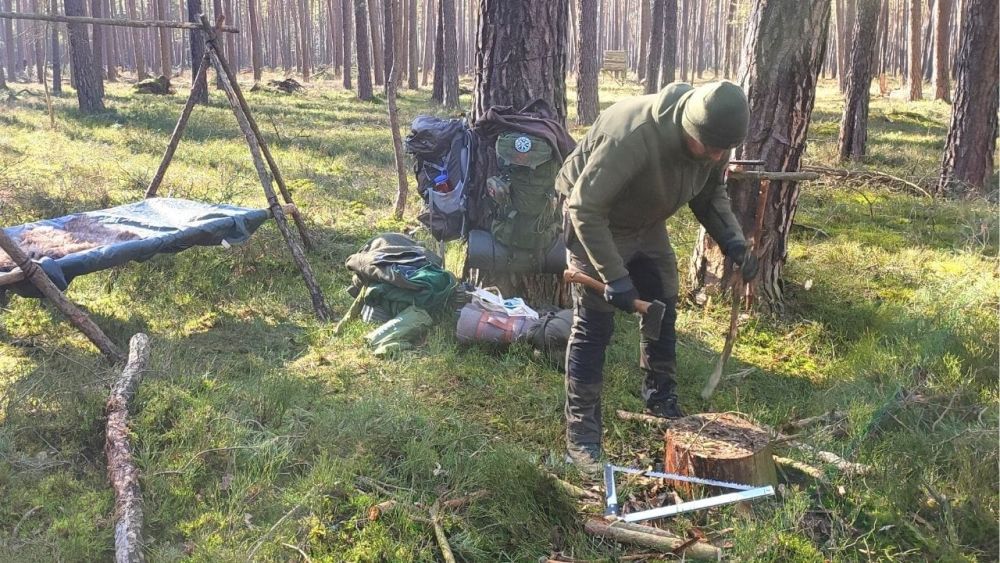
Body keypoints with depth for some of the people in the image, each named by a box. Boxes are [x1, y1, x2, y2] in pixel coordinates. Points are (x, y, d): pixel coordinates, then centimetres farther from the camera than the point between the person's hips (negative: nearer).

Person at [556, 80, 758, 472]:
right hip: (595, 223, -7)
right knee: (593, 325, -8)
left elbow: (711, 194, 1)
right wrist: (614, 276, -36)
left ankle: (662, 403, 32)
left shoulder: (714, 141, -18)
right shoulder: (633, 135, -40)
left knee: (663, 312, 12)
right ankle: (581, 433, -1)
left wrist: (731, 239, -18)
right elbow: (585, 208, -35)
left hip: (647, 226, 7)